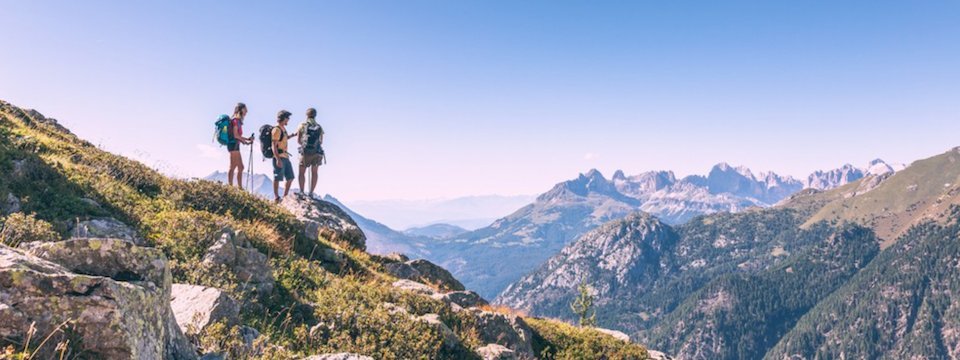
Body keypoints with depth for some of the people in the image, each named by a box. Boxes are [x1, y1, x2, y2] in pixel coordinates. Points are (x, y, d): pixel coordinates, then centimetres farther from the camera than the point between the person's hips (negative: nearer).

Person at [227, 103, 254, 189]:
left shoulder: (238, 120, 19)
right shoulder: (235, 120, -8)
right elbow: (235, 135, -15)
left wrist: (247, 139, 12)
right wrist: (245, 141, -6)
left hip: (235, 146, 10)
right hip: (234, 144, -10)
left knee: (241, 167, 9)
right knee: (233, 167, -10)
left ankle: (240, 188, 11)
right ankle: (230, 187, -11)